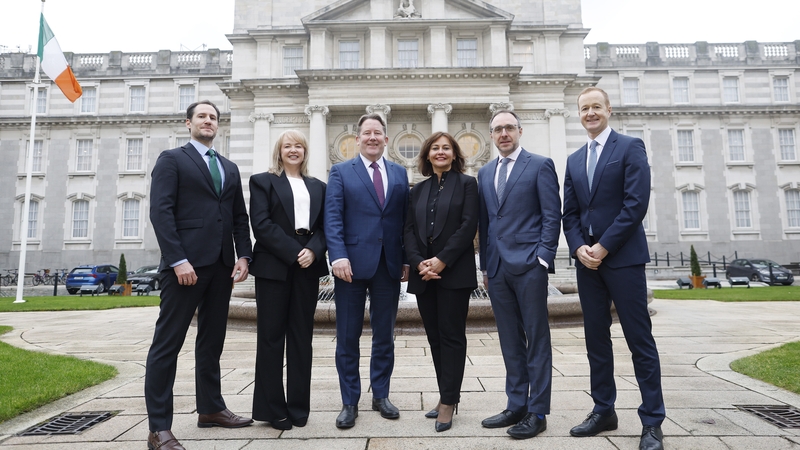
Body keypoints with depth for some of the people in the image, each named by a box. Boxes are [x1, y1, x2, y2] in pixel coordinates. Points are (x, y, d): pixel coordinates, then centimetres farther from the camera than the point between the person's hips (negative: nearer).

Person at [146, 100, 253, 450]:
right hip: (185, 262, -6)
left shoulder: (230, 168, 19)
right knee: (168, 343, -2)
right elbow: (160, 211, -8)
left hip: (221, 265, 6)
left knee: (212, 341, 13)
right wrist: (178, 260, -17)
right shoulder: (171, 159, 3)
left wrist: (243, 255, 3)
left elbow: (240, 217, 16)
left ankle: (210, 409, 25)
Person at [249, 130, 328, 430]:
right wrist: (293, 253, -14)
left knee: (301, 336, 7)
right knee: (272, 336, 2)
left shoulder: (317, 187, 17)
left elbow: (324, 226, 8)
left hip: (308, 267, 4)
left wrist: (313, 251, -12)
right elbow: (261, 224, -7)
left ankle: (299, 406, 16)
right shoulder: (262, 181, 6)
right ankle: (272, 408, 13)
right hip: (273, 266, -3)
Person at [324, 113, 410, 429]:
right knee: (348, 337, 5)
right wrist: (338, 256, -18)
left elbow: (405, 219, 9)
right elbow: (332, 217, -5)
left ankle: (381, 396, 27)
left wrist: (407, 259, 3)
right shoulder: (341, 172, 4)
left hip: (389, 264, 3)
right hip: (353, 263, -2)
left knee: (385, 335, 11)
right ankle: (350, 402, 19)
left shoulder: (400, 174, 12)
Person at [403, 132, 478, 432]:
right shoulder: (418, 190, 15)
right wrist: (418, 262, -9)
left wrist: (442, 260, -15)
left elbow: (468, 226, -8)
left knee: (452, 335, -1)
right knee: (434, 337, 9)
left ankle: (448, 401, 8)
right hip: (423, 273, 5)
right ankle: (447, 395, 21)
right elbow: (409, 230, 8)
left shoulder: (466, 184, 3)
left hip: (454, 271, -4)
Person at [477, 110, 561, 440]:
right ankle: (516, 406, 21)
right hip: (497, 267, 5)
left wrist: (543, 258, -12)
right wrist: (485, 265, 12)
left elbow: (552, 215, -4)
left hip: (529, 264, -5)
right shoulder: (485, 172, 16)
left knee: (536, 339, 3)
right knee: (510, 341, 11)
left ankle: (537, 412, 12)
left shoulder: (540, 165, 1)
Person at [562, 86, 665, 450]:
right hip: (586, 259, 6)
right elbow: (569, 213, 12)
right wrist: (579, 247, -5)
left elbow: (636, 204, -11)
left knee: (640, 340, -1)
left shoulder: (630, 147, -1)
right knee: (596, 339, 10)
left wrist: (603, 247, -14)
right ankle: (603, 411, 21)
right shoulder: (574, 160, 16)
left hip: (623, 256, -5)